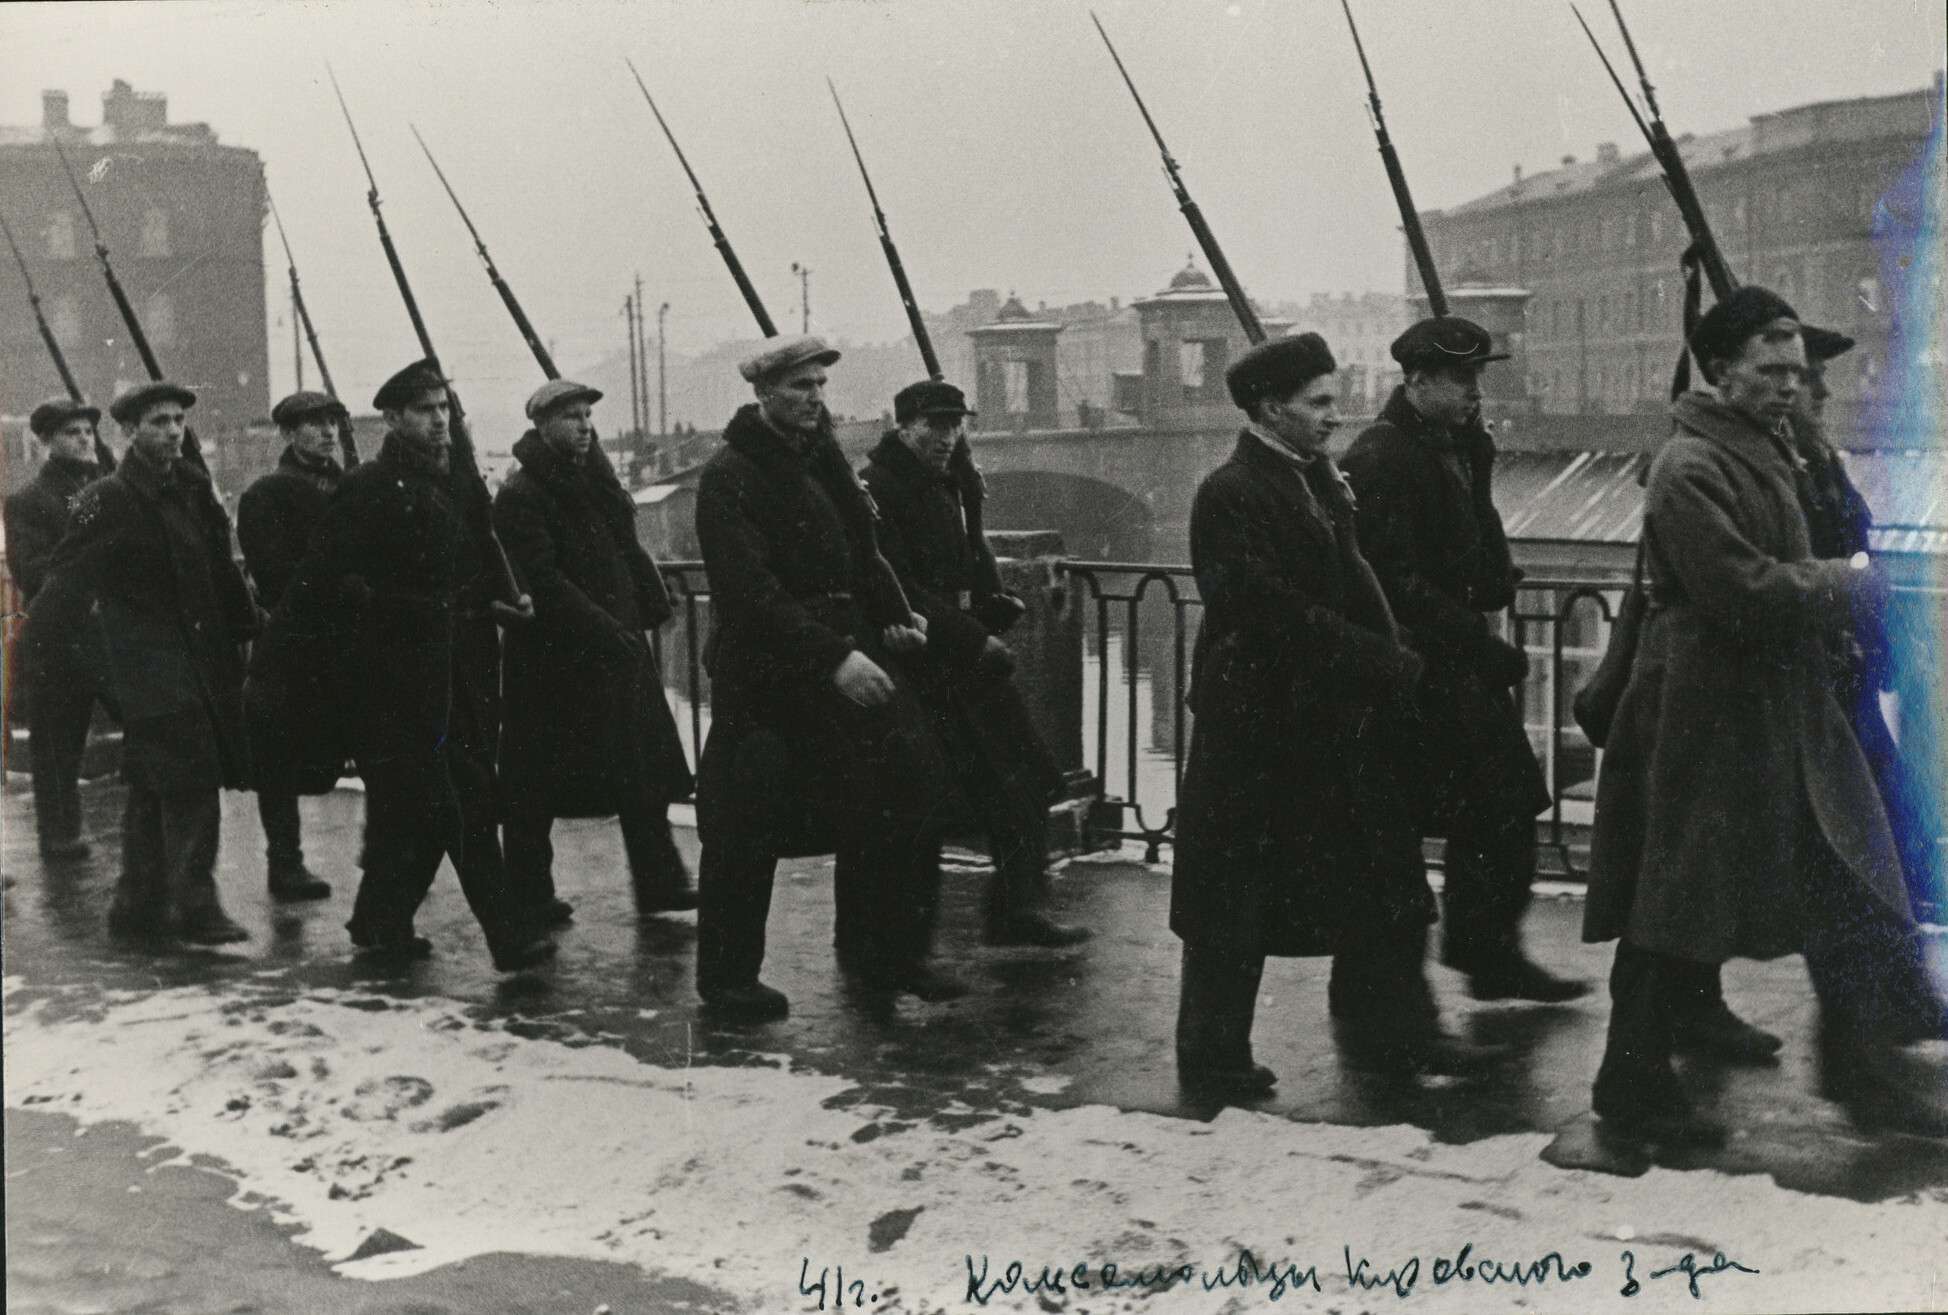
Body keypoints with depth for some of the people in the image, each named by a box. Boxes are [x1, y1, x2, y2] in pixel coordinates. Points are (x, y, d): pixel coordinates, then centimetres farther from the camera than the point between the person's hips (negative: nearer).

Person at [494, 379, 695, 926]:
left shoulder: (594, 480, 14)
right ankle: (528, 896, 13)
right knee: (536, 786, 2)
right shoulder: (520, 495, -11)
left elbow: (627, 550, 18)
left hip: (617, 649, 8)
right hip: (553, 656, -8)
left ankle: (658, 883, 14)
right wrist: (604, 630, -22)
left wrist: (650, 606, 4)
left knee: (644, 770, 8)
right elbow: (541, 582, -19)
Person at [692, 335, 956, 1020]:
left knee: (913, 783, 3)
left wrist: (895, 615, 1)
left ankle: (891, 955, 17)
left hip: (848, 658, 7)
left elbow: (859, 551, 20)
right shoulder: (730, 476, -12)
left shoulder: (822, 457, 12)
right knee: (747, 831, -1)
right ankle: (727, 978, 16)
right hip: (765, 675, -7)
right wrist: (833, 657, -28)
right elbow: (751, 592, -21)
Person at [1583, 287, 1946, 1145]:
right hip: (1710, 716, -10)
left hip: (1785, 707, 10)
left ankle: (1862, 1071, 25)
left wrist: (1838, 588, 6)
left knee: (1847, 892, 12)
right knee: (1679, 913, 0)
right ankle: (1633, 1087, 14)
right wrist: (1842, 587, -11)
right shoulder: (1690, 468, -16)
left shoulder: (1772, 450, 16)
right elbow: (1742, 590, -24)